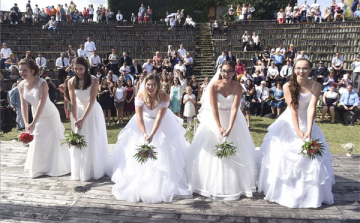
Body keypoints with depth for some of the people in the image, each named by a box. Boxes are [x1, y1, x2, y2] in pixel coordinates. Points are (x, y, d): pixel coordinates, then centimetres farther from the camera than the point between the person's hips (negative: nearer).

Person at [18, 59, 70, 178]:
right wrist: (26, 123, -13)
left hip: (50, 116, -5)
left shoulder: (42, 83, -25)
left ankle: (56, 167, 25)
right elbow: (24, 105, -6)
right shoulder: (21, 85, -8)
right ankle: (39, 168, 30)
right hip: (37, 116, 5)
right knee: (37, 142, 12)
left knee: (53, 142, 6)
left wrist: (33, 123, -35)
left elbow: (42, 103, -31)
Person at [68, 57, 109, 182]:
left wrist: (83, 119, -24)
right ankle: (80, 172, 17)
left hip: (92, 112, -2)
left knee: (93, 142, 2)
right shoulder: (71, 82, -6)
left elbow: (92, 100, -19)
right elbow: (73, 102, -10)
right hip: (78, 111, 3)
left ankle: (96, 171, 17)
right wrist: (75, 119, -20)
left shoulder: (94, 80, -15)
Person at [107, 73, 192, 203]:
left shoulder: (164, 97, -28)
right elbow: (139, 116, -26)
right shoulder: (140, 95, -24)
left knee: (164, 153, -2)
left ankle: (162, 183, 15)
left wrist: (152, 135, -41)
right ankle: (138, 180, 24)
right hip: (144, 123, 2)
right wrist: (144, 133, -39)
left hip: (162, 125, -1)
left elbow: (159, 118, -32)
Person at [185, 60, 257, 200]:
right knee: (210, 150, 2)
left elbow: (234, 108, -19)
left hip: (232, 119, 1)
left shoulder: (238, 87, -12)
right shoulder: (213, 86, -15)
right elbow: (214, 108, -18)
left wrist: (230, 128, -27)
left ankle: (234, 186, 22)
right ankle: (212, 185, 18)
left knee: (236, 153, 5)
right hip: (214, 119, -1)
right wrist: (219, 127, -24)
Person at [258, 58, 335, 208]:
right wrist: (297, 130, -24)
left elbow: (311, 108, -21)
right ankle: (285, 191, 17)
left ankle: (310, 194, 22)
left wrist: (309, 131, -30)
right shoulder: (288, 86, -15)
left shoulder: (316, 86, -12)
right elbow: (293, 109, -19)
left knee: (311, 160, 4)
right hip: (289, 124, -1)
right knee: (283, 157, 0)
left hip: (306, 123, 2)